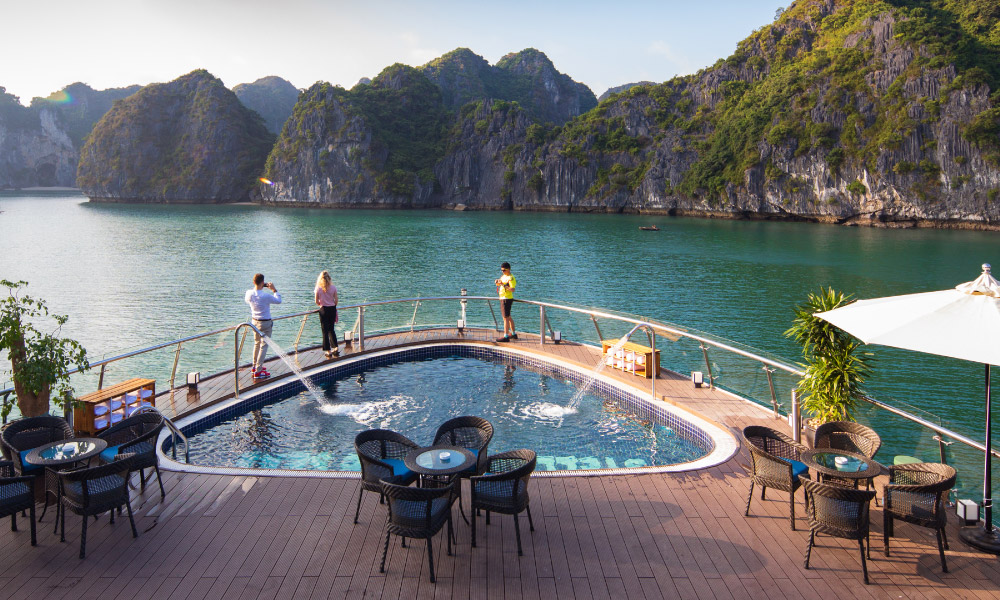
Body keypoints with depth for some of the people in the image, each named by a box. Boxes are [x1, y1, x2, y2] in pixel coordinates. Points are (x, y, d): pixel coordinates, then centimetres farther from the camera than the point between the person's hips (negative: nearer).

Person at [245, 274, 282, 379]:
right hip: (265, 323, -7)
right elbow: (278, 300, -9)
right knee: (263, 346, -1)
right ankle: (258, 371, -3)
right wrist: (274, 289, -1)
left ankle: (255, 366, 37)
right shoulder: (266, 295, -24)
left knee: (257, 343, 24)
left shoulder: (249, 293, -7)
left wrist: (256, 287, 13)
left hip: (254, 321, 7)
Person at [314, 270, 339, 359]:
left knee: (325, 331, 4)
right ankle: (335, 349, 15)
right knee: (331, 330, 17)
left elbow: (316, 302, -4)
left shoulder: (318, 288, -10)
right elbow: (336, 300, -1)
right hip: (332, 309, 3)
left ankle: (328, 351, 5)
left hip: (323, 310, -3)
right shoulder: (333, 287, -5)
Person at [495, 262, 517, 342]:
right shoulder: (503, 276, 14)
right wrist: (497, 282, 4)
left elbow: (512, 289, -26)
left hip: (507, 299, -10)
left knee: (506, 318, -10)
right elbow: (498, 284, 26)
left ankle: (506, 337, -10)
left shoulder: (511, 278, -15)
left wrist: (504, 285, -33)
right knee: (508, 317, 19)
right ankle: (513, 334, 30)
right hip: (503, 299, 10)